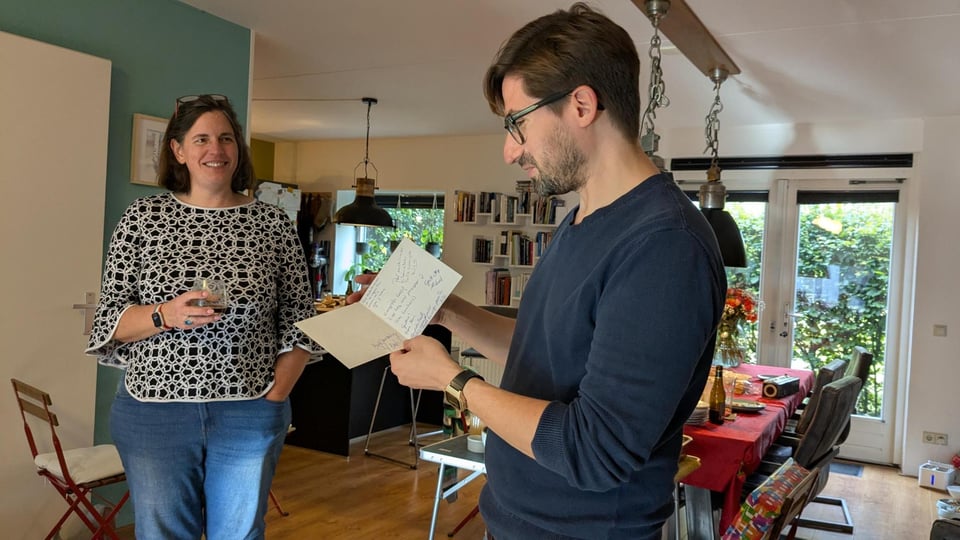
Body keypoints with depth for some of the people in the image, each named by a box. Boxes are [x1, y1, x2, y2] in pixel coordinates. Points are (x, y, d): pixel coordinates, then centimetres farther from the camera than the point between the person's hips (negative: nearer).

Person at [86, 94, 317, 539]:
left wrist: (274, 397, -7)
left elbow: (298, 324, 2)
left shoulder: (273, 224, 1)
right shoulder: (143, 216, 1)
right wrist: (165, 315, -18)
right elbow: (108, 318, 1)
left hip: (249, 417, 0)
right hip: (154, 413, 0)